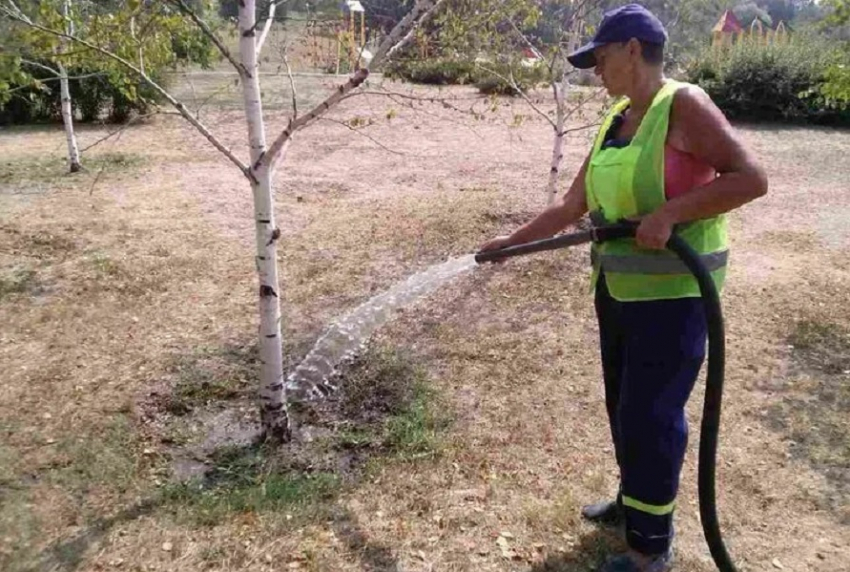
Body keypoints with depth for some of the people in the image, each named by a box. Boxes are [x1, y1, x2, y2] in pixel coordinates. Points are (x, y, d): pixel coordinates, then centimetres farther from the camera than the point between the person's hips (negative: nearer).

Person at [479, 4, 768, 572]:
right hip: (618, 288, 8)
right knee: (625, 405, 18)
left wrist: (668, 212, -25)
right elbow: (572, 207, 14)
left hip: (673, 293, -8)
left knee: (651, 415, 0)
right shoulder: (615, 122, 10)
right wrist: (512, 241, 15)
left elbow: (751, 178, -19)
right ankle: (635, 501, 40)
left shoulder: (684, 105, -13)